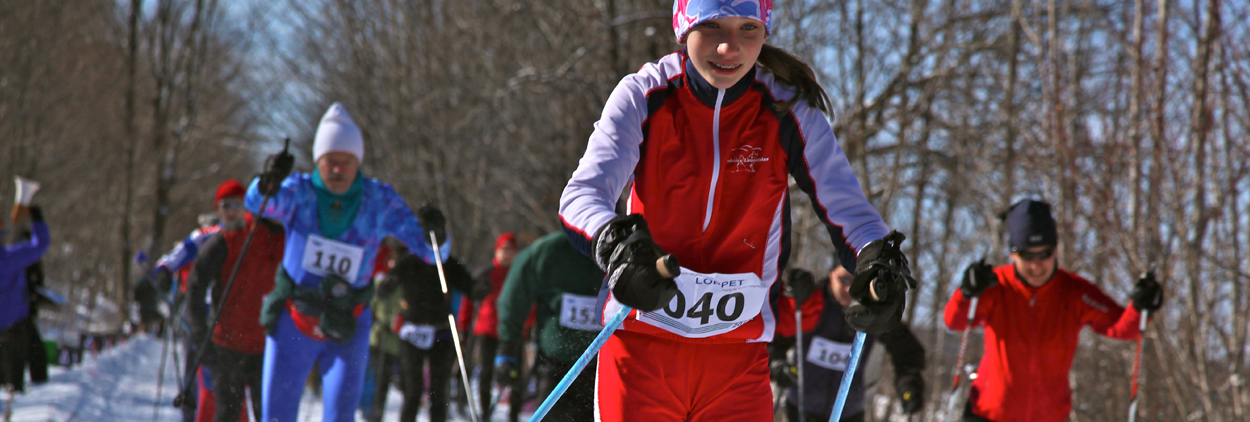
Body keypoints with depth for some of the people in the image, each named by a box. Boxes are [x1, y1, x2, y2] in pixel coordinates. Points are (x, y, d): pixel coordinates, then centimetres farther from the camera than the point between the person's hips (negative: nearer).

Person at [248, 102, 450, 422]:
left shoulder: (379, 200, -5)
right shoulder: (300, 192, -6)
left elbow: (429, 251, -6)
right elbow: (257, 203, -23)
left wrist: (434, 237, -29)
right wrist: (268, 182, -45)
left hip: (347, 330, 0)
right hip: (293, 323, 0)